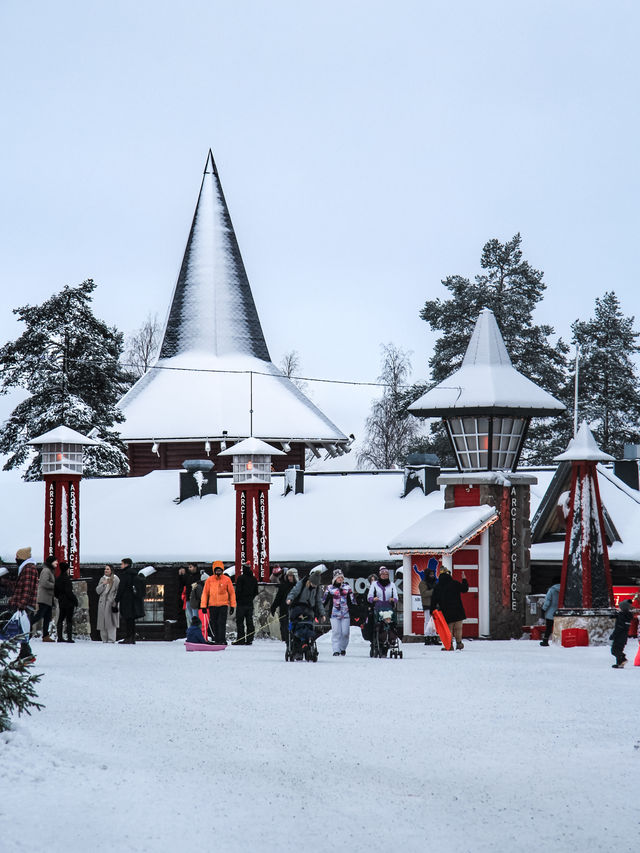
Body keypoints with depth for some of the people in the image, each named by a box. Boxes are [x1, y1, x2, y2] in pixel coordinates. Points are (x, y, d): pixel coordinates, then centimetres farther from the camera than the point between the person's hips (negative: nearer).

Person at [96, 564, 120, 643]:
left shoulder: (115, 579, 2)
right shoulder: (102, 579, 17)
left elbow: (118, 591, -3)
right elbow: (98, 590, 10)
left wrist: (115, 601, -13)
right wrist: (103, 584, -6)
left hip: (111, 602, -5)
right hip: (102, 602, 5)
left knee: (110, 620, -11)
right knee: (103, 620, 1)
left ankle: (111, 639, -11)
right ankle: (104, 639, 5)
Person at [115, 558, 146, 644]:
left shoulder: (126, 574, -12)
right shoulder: (135, 574, 13)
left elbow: (121, 588, -14)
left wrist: (117, 600, -10)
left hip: (126, 599, -8)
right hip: (135, 600, 8)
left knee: (128, 619, -7)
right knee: (131, 620, 12)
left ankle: (128, 638, -9)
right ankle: (132, 638, 14)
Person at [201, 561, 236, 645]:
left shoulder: (227, 579, 1)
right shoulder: (209, 580, 3)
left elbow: (232, 592, 7)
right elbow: (205, 593, 6)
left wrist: (232, 605, 4)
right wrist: (204, 606, 1)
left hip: (223, 604, -2)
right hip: (212, 605, 2)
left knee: (221, 623, -11)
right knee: (213, 623, 5)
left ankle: (222, 640, -11)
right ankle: (217, 639, 16)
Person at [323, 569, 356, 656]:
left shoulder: (347, 587, 10)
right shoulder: (330, 588, 5)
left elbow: (352, 600, 15)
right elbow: (324, 600, 10)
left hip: (346, 613, 1)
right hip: (334, 614, -1)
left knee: (345, 632, -2)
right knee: (336, 632, -9)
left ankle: (343, 648, 18)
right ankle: (336, 650, -6)